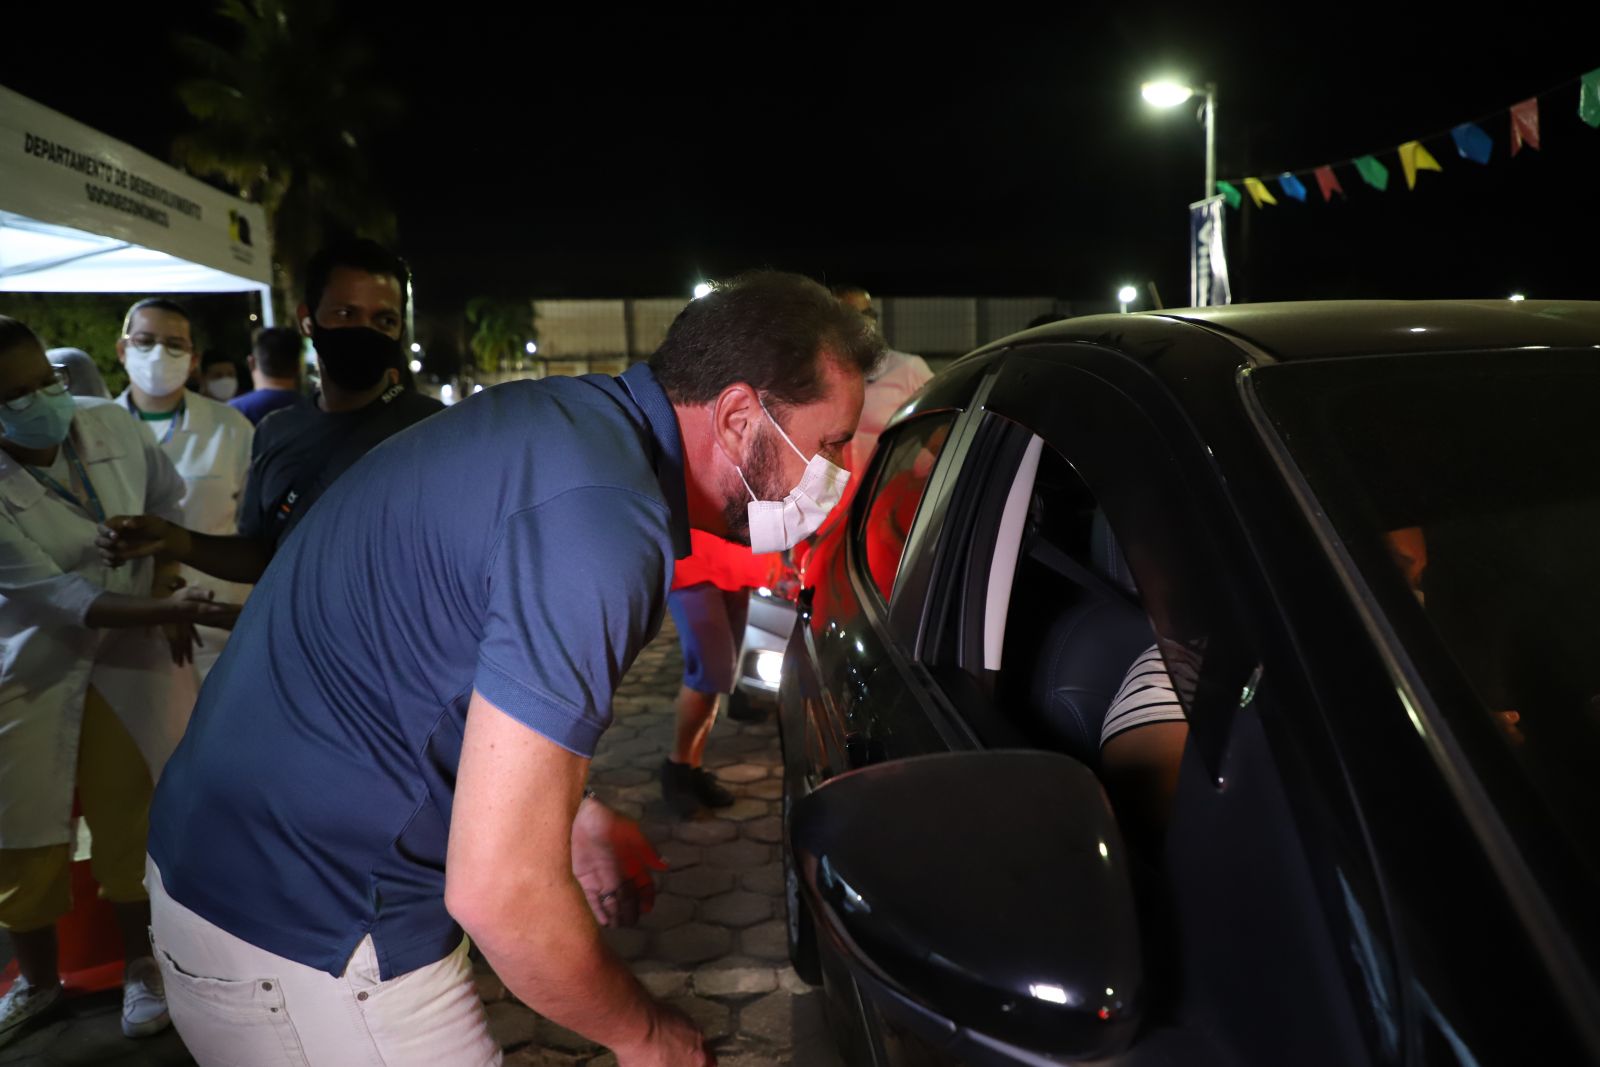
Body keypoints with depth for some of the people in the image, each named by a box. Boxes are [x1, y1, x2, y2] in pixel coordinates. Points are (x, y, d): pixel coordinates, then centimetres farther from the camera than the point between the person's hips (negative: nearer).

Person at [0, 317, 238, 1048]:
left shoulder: (111, 427, -11)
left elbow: (170, 504, 7)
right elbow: (60, 598, -26)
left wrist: (168, 593, -1)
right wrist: (176, 611, -36)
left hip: (122, 660, 2)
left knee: (130, 817, 8)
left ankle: (139, 968, 28)